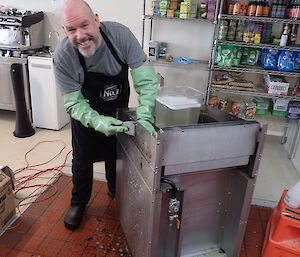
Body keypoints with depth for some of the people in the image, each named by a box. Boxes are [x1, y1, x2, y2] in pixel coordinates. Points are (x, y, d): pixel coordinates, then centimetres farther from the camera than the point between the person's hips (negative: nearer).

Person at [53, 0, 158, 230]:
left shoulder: (121, 35, -29)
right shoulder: (62, 58, -29)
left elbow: (146, 81, -29)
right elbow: (74, 103, -23)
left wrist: (144, 118, -41)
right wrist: (97, 122, -41)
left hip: (119, 111, 1)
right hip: (86, 116, -1)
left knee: (116, 157, 19)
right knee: (82, 160, 12)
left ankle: (116, 193, 50)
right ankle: (78, 203, 41)